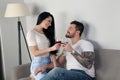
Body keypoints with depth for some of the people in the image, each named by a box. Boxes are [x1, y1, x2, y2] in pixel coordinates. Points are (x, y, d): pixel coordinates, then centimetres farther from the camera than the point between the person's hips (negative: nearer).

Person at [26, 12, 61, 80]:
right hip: (38, 64, -5)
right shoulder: (31, 33, -3)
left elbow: (52, 51, 10)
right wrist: (51, 48, -18)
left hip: (49, 63, 5)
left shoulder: (47, 32, 16)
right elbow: (35, 53, -11)